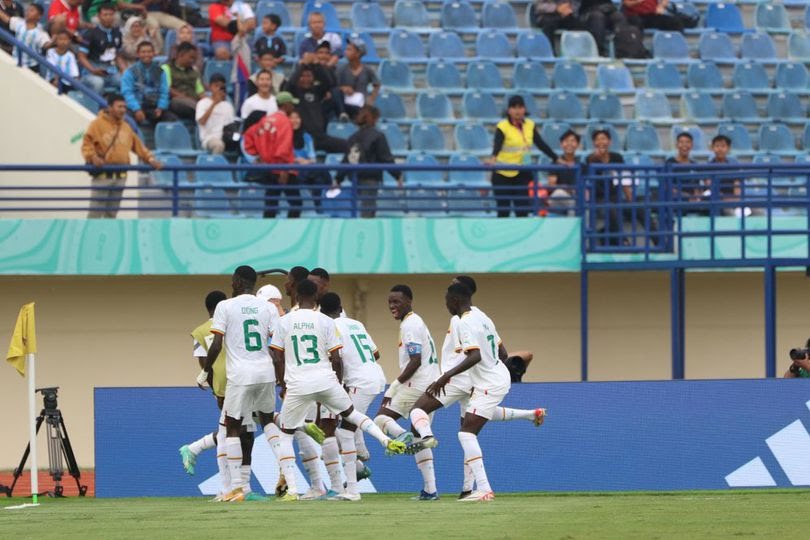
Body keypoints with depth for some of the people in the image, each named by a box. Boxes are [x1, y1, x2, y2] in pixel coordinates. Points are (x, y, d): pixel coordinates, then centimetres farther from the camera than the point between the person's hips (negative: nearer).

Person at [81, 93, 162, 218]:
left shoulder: (125, 127, 15)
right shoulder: (98, 124, -4)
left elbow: (138, 145, 20)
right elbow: (87, 143, -10)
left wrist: (149, 159, 9)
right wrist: (93, 157, -25)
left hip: (120, 175, 6)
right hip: (103, 174, -6)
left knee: (112, 212, 9)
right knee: (96, 211, -7)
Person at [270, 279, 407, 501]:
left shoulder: (284, 322, 2)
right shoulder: (326, 322, 2)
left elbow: (277, 359, 2)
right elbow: (336, 359, 1)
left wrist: (283, 386, 14)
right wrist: (339, 383, 16)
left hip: (297, 385, -1)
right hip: (325, 381, 1)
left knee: (285, 436, 12)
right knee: (350, 413, 28)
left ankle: (291, 490, 1)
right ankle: (387, 441, 15)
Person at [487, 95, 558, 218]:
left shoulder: (530, 125, 4)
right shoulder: (502, 127, -12)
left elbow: (541, 144, 6)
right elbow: (497, 145, -27)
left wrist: (557, 159, 1)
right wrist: (493, 158, -47)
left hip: (522, 174, 4)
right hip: (502, 174, -4)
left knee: (523, 211, -4)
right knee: (503, 211, 0)